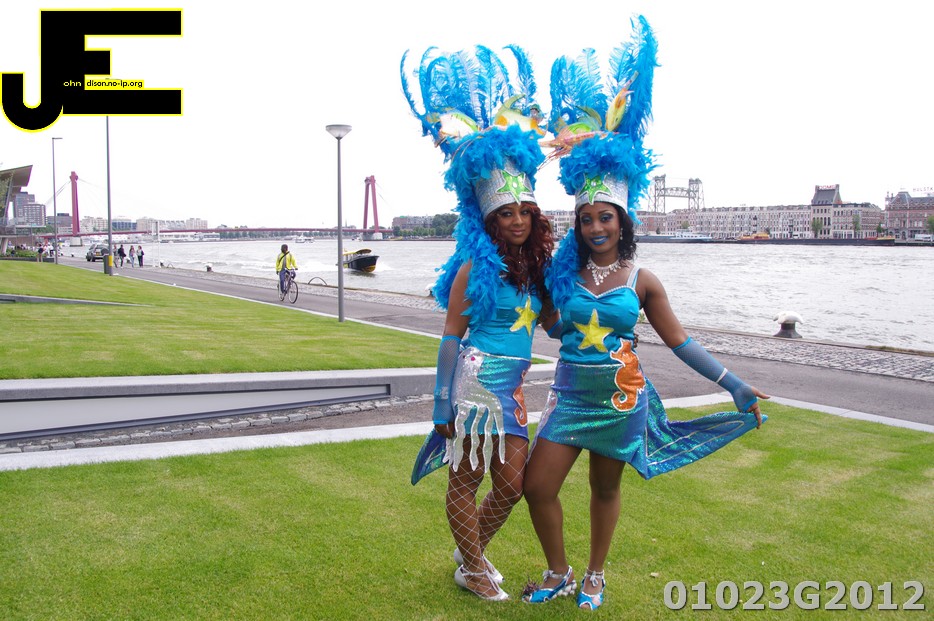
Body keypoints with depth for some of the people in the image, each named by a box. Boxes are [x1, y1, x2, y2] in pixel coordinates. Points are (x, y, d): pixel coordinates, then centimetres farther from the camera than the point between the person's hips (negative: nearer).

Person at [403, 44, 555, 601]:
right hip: (476, 382, -7)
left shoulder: (536, 268, 8)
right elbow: (451, 338, -9)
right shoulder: (475, 268, -10)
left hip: (512, 389, 7)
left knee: (512, 484, 11)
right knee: (466, 480, 5)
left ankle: (472, 549, 35)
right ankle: (471, 569, 24)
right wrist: (443, 407, -10)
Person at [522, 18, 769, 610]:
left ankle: (594, 577, 34)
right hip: (570, 395, 2)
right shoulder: (563, 272, -2)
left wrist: (733, 385, -4)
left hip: (621, 399, -1)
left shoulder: (641, 280, -5)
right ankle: (559, 573, 23)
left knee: (605, 489, 13)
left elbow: (680, 340, -1)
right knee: (538, 485, -1)